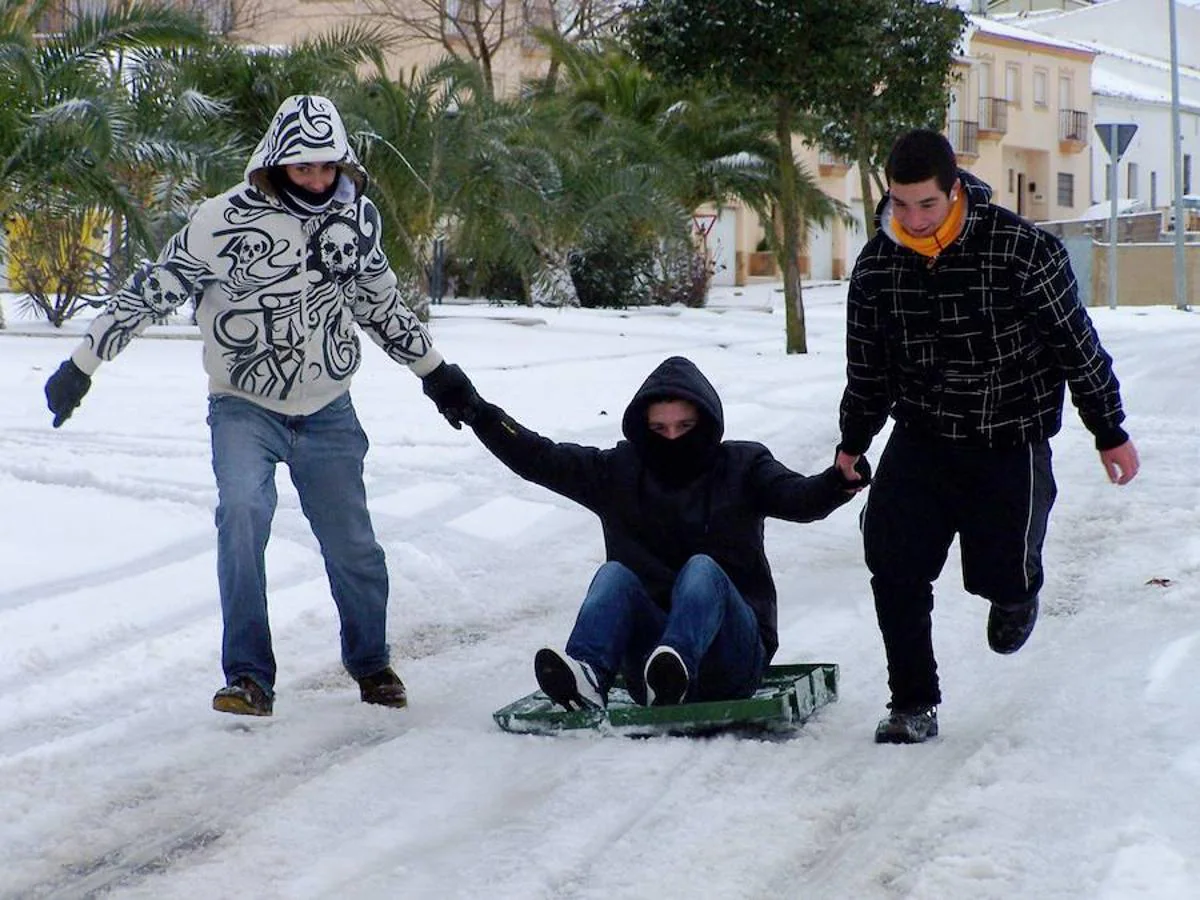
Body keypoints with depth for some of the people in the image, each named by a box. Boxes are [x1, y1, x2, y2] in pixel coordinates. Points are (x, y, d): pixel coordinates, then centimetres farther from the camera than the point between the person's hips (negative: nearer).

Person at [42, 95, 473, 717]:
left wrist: (433, 369, 23)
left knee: (352, 544, 8)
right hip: (245, 408, -3)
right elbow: (150, 290, -10)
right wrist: (81, 366, -9)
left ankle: (370, 662, 36)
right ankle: (249, 676, -18)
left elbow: (380, 300, 14)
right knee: (243, 509, -27)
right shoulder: (225, 221, -17)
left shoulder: (355, 214, -3)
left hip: (328, 412, 3)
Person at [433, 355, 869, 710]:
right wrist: (474, 410, -6)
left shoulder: (742, 467, 6)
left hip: (731, 661, -2)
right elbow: (538, 459, 5)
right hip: (648, 650, 2)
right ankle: (585, 674, -47)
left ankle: (674, 668, -55)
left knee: (702, 569, -25)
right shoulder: (619, 472, 11)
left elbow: (799, 498, -12)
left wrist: (838, 482, -35)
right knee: (615, 574, -19)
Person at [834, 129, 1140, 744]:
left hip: (1010, 444, -3)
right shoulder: (876, 265, -5)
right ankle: (913, 705, 5)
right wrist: (852, 444, 20)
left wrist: (1109, 432, -1)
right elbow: (867, 366, 11)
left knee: (1001, 572, -1)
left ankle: (1016, 591, 39)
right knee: (893, 565, -8)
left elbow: (1077, 343, -8)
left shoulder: (1022, 250, -18)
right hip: (920, 440, 3)